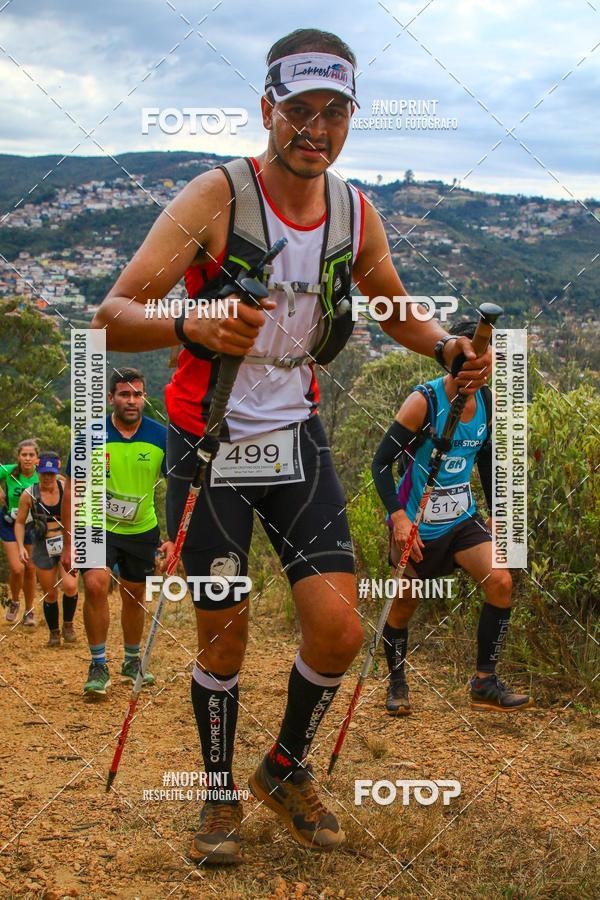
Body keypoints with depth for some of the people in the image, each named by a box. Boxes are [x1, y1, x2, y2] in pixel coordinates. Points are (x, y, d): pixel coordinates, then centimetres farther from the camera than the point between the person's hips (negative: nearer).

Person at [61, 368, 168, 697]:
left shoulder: (161, 436, -10)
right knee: (95, 584, -23)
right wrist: (69, 543, -7)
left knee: (134, 594, 13)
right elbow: (72, 490, -6)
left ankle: (132, 662, 34)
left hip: (142, 529, 2)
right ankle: (98, 666, -9)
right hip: (98, 526, -2)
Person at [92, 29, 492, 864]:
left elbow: (395, 311, 15)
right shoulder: (217, 195, -17)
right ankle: (221, 793, 27)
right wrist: (193, 326, -46)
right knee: (225, 637, 2)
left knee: (339, 631, -6)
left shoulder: (356, 212, -3)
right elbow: (111, 317, -25)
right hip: (209, 442, -3)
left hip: (296, 438, 4)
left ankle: (287, 770, 22)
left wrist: (451, 347, -6)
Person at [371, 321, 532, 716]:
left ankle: (485, 682, -2)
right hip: (416, 525, -4)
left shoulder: (486, 401, 0)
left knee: (501, 582, -14)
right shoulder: (423, 401, -18)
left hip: (463, 518, 5)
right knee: (404, 605, 6)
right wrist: (399, 517, -26)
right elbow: (381, 463, -16)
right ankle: (397, 683, 31)